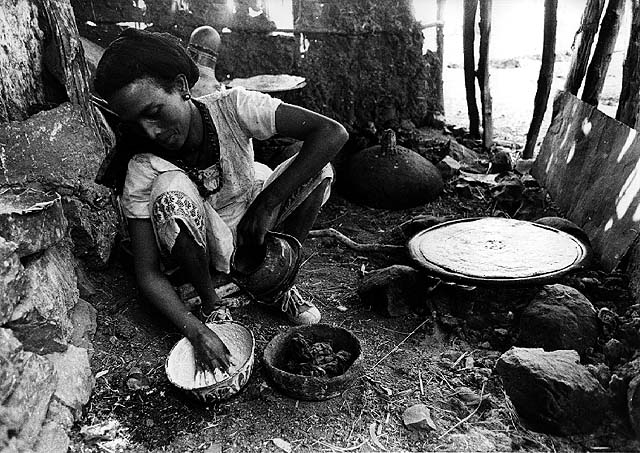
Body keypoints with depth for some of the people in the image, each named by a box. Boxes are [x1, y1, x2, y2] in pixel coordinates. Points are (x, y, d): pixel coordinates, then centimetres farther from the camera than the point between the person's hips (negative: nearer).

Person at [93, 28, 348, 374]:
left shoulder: (232, 108, -24)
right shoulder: (143, 169, -23)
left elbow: (333, 133, -31)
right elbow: (148, 273, -21)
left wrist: (268, 203, -33)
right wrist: (196, 331, -36)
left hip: (253, 222, 2)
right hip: (205, 246, -2)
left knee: (318, 166, -20)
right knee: (171, 191, -34)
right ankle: (210, 304, -11)